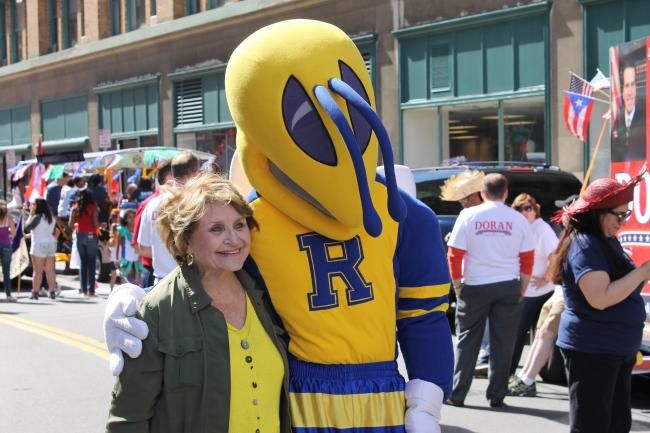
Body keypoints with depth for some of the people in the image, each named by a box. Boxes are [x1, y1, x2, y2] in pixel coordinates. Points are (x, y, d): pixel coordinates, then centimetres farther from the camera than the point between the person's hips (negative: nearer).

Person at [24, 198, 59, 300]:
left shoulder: (37, 217, -12)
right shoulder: (52, 218, 12)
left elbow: (27, 228, -10)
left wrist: (30, 215, -4)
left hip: (39, 245, -7)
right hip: (51, 245, 7)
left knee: (38, 271, -4)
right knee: (50, 270, 7)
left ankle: (35, 292, -3)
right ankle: (52, 292, 6)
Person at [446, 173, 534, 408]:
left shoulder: (469, 215, -3)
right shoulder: (518, 219, 0)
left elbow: (454, 254, -5)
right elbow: (528, 257, 3)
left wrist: (457, 284, 6)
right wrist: (522, 288, 13)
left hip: (475, 286, 0)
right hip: (508, 287, 0)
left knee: (467, 341, 8)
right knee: (502, 342, 6)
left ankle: (456, 394, 9)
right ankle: (496, 396, 9)